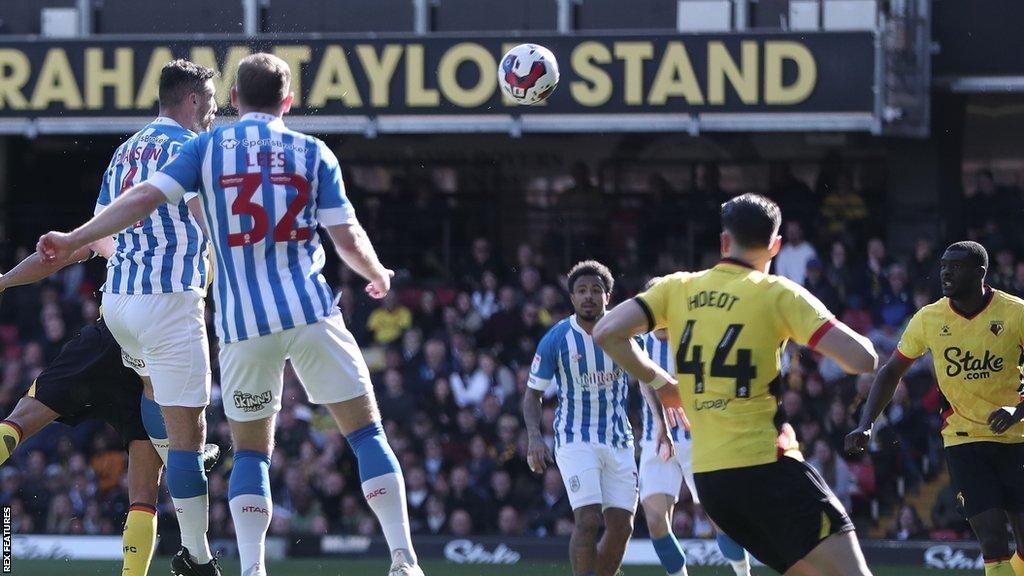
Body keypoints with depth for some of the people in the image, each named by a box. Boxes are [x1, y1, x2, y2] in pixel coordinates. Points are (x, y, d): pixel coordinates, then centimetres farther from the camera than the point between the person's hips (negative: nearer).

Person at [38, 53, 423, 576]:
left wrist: (74, 240, 1)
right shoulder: (313, 153, 6)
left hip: (242, 322, 1)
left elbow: (145, 199, -4)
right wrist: (378, 276, 23)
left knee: (250, 452, 11)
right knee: (367, 434, 6)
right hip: (310, 311, -1)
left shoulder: (207, 148, 6)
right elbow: (348, 240, 3)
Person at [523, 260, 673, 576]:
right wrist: (534, 437, -16)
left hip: (619, 440, 4)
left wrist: (663, 425, 7)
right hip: (575, 440, -4)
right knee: (588, 521, -19)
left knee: (621, 528, 2)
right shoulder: (556, 339, -10)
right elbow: (533, 394, -1)